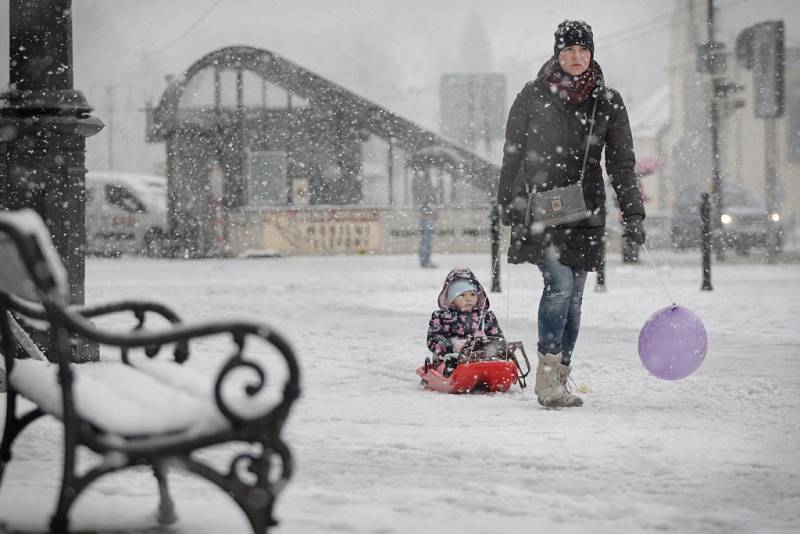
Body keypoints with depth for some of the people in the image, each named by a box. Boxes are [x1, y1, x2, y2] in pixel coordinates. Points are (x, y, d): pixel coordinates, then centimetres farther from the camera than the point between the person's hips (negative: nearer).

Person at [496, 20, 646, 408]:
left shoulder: (608, 102, 7)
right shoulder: (533, 96, 2)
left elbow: (621, 162, 7)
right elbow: (512, 155, 7)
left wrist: (632, 213, 0)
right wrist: (508, 207, 5)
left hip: (585, 212, 3)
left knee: (573, 299, 5)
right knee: (559, 283, -19)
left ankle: (558, 383, 14)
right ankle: (547, 374, -14)